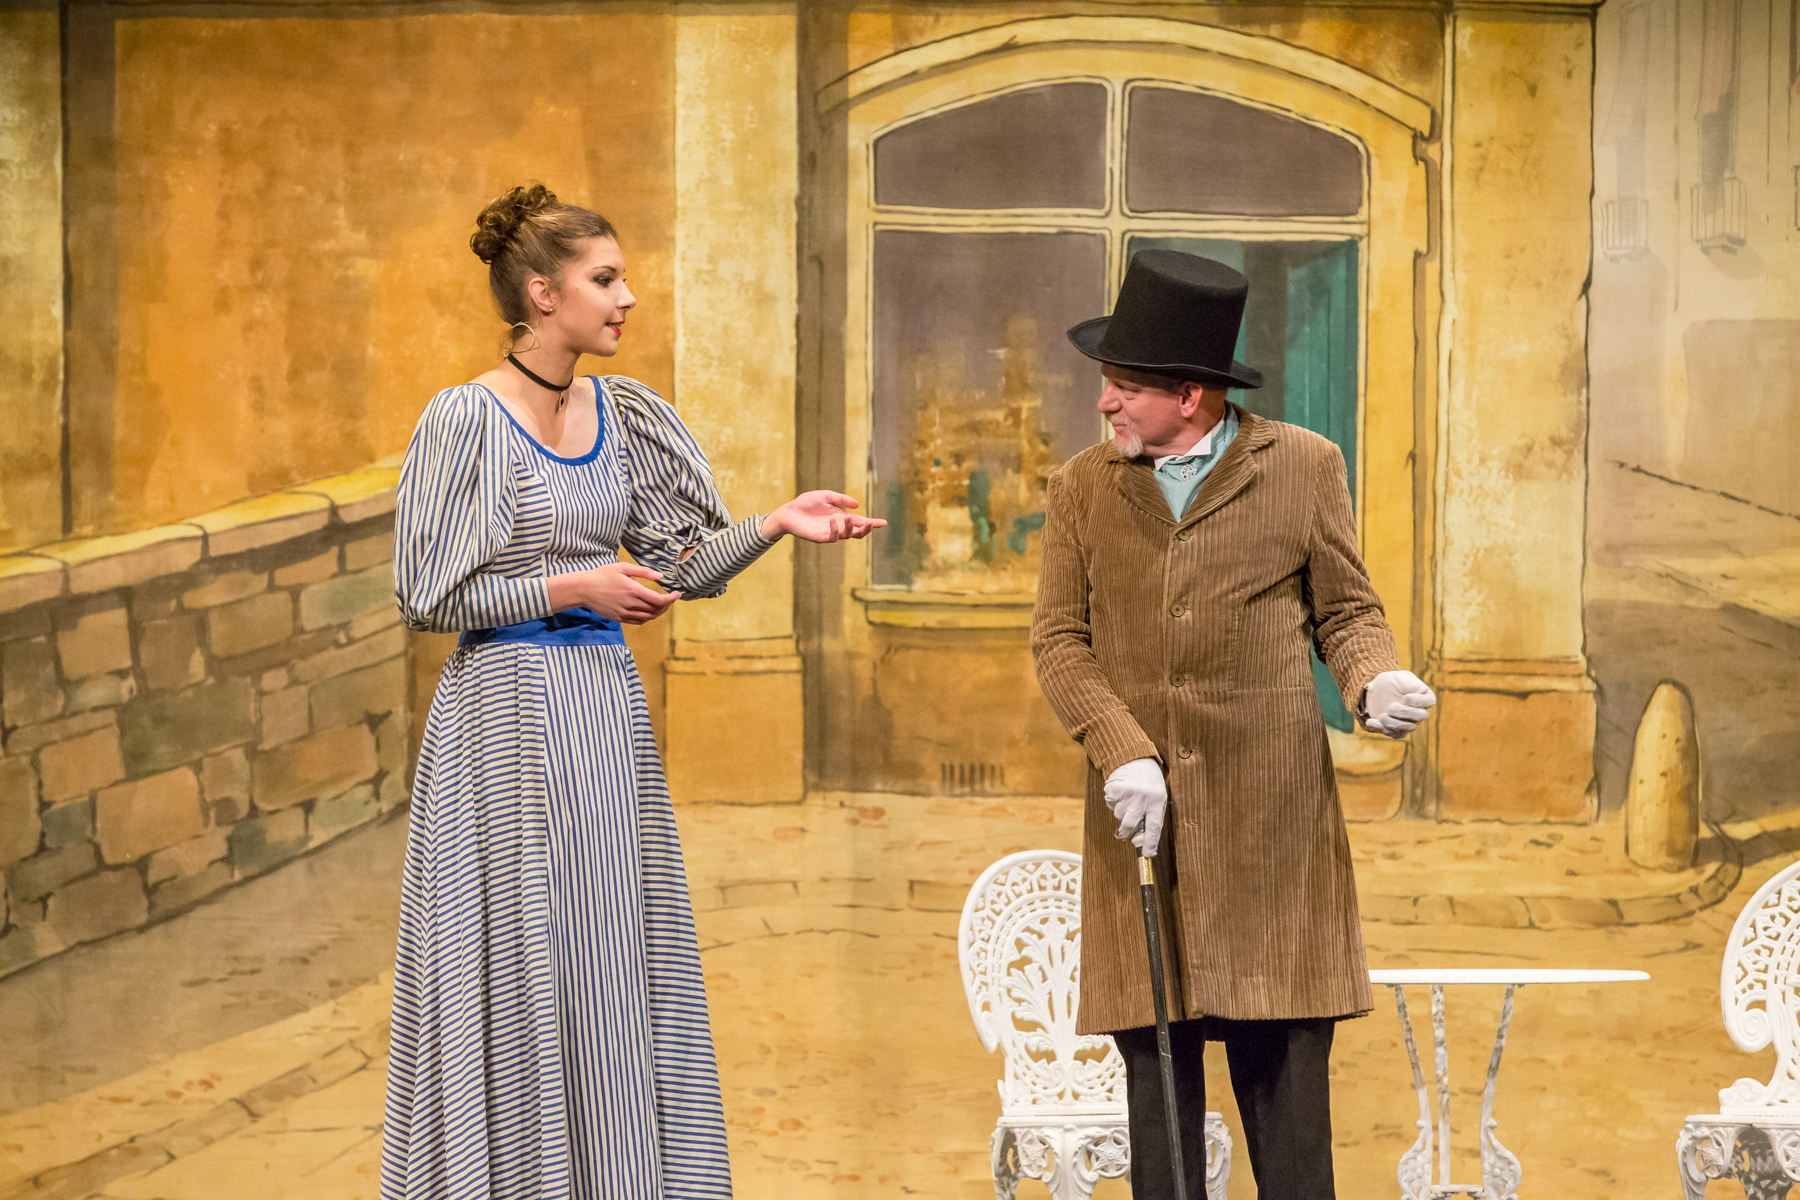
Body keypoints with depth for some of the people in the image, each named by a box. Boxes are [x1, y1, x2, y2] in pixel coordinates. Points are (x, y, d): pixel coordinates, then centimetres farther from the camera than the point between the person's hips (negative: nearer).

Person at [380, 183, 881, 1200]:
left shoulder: (626, 415, 8)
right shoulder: (466, 420, -10)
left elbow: (681, 563, 9)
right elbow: (430, 594, -9)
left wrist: (777, 524, -7)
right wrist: (572, 587, -14)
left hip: (610, 713, 6)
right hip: (510, 718, -6)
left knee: (623, 974, 8)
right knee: (521, 981, -1)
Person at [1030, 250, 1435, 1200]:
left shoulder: (1303, 466, 5)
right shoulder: (1083, 487, 10)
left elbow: (1346, 610, 10)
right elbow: (1058, 639, 6)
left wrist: (1375, 682, -12)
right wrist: (1121, 752, -9)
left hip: (1272, 811, -2)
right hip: (1141, 809, 2)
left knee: (1283, 1057, -2)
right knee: (1155, 1057, 3)